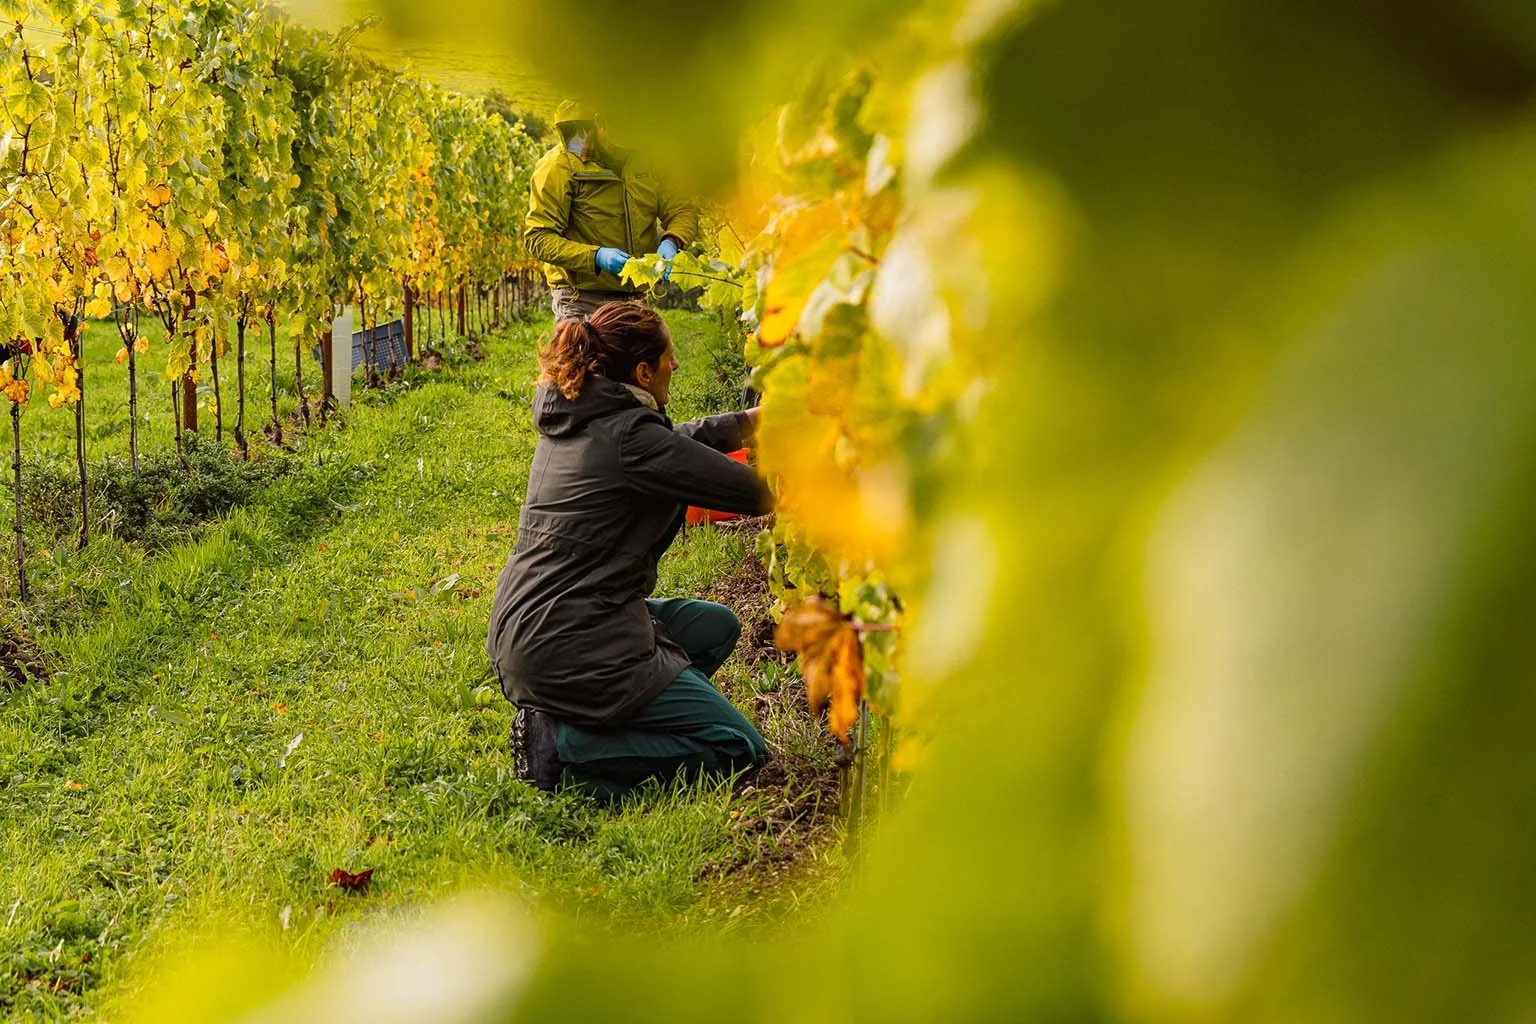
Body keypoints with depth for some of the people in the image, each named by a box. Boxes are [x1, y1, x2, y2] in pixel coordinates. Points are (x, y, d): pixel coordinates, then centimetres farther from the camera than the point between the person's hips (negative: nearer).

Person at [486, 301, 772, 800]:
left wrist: (753, 420, 28)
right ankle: (562, 747, -9)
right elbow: (754, 492, -12)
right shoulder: (627, 434, -17)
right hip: (572, 652, -9)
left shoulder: (574, 417, 10)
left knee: (715, 626, 25)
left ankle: (561, 723, 8)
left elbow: (676, 442, 27)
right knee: (740, 750, 1)